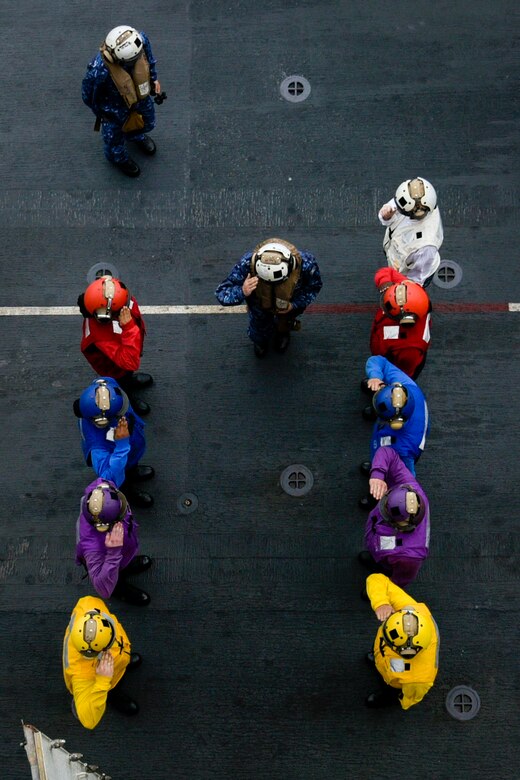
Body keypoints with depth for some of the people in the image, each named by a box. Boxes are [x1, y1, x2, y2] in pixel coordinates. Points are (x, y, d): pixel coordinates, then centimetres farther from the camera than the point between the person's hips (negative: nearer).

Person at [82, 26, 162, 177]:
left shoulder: (141, 40, -35)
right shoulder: (99, 71, -46)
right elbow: (88, 96, -23)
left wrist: (154, 78, 1)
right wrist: (101, 113, -6)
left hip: (140, 94, 5)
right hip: (115, 107, -4)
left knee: (148, 123, 34)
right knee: (114, 136, 26)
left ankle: (136, 136, 72)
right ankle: (118, 158, 63)